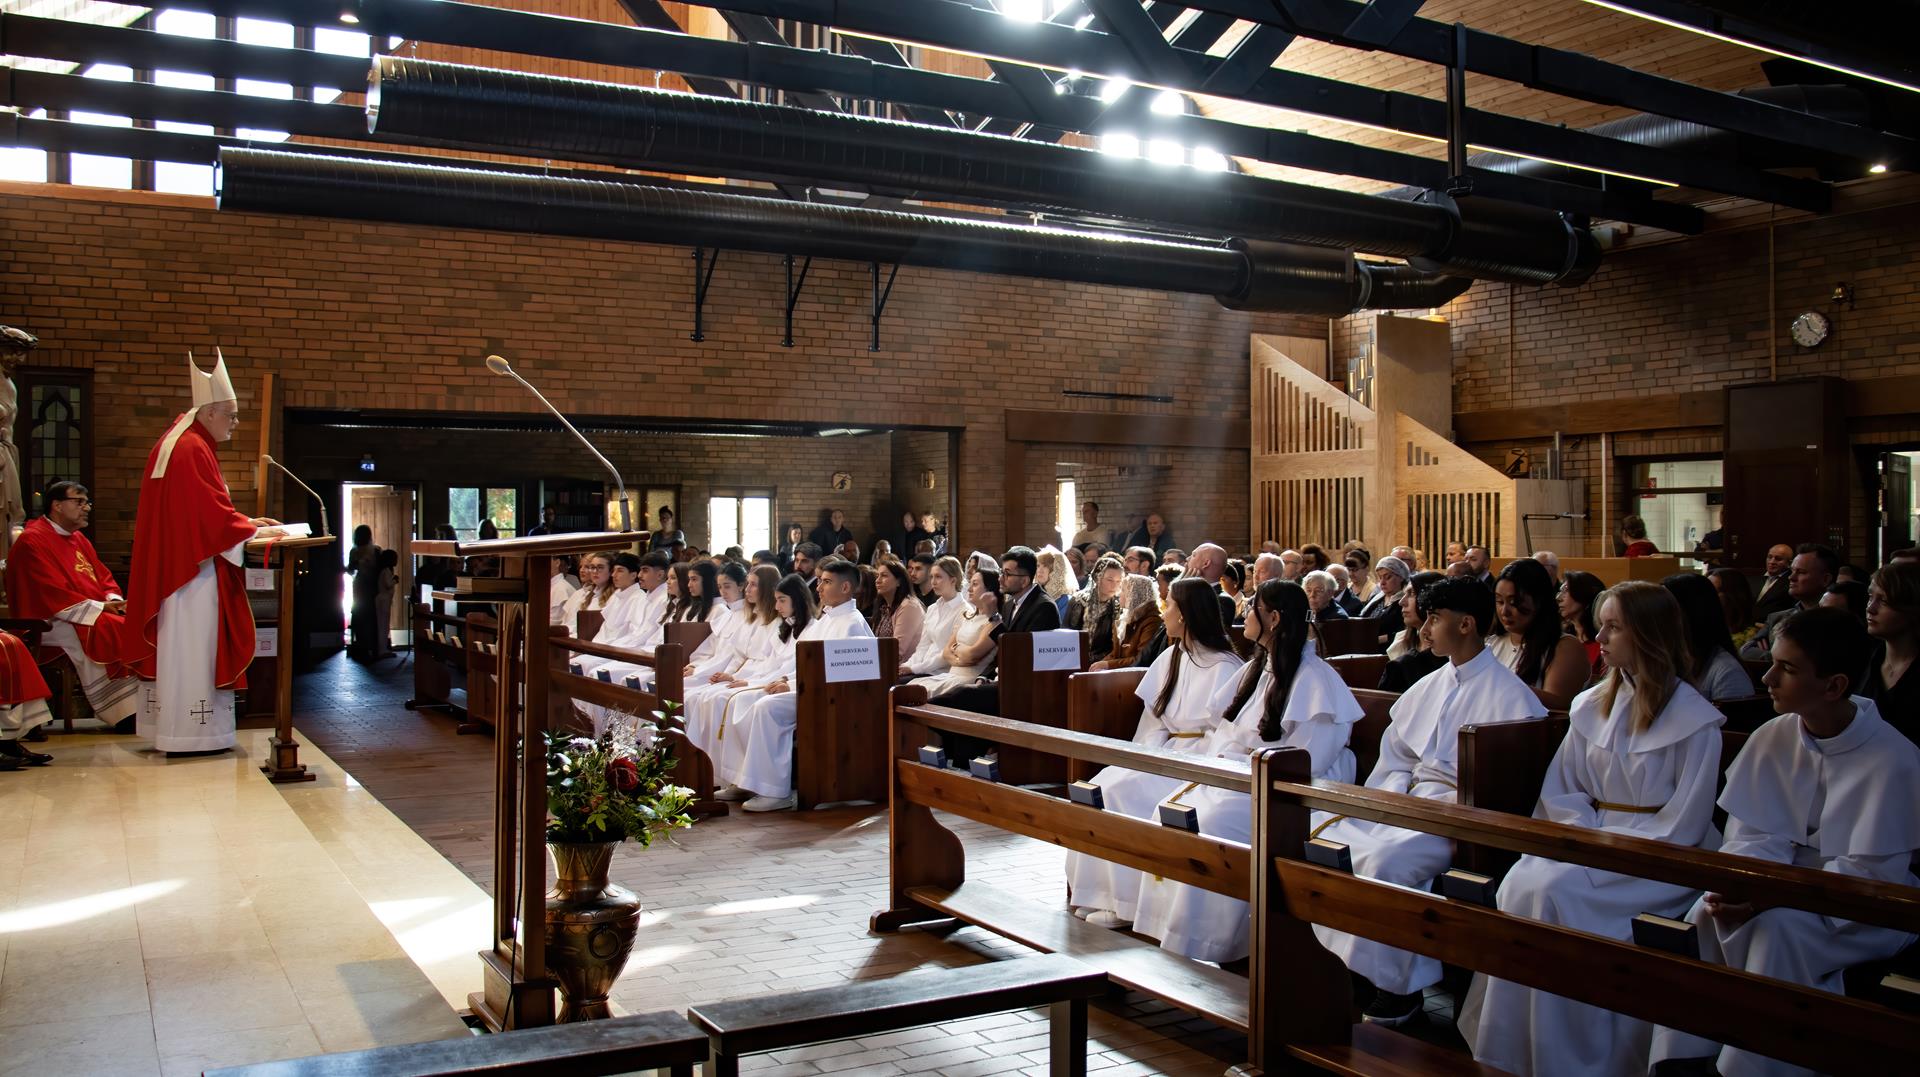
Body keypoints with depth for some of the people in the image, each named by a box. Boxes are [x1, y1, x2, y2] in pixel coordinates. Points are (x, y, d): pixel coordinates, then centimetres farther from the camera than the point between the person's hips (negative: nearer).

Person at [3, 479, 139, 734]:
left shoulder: (79, 539, 20)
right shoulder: (32, 541, -8)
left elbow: (104, 577, 18)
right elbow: (53, 593, -17)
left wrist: (113, 599, -5)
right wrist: (98, 607, -20)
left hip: (94, 611, 8)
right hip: (50, 622, -8)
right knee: (109, 631, -34)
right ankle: (123, 713, -33)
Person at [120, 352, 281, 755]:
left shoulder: (179, 442, 16)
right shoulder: (194, 450, -17)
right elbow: (212, 513, -19)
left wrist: (247, 521, 14)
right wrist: (254, 532, -8)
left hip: (175, 561, 10)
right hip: (194, 565, -10)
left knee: (177, 645, 12)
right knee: (193, 646, -6)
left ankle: (169, 723, 18)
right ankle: (192, 731, -2)